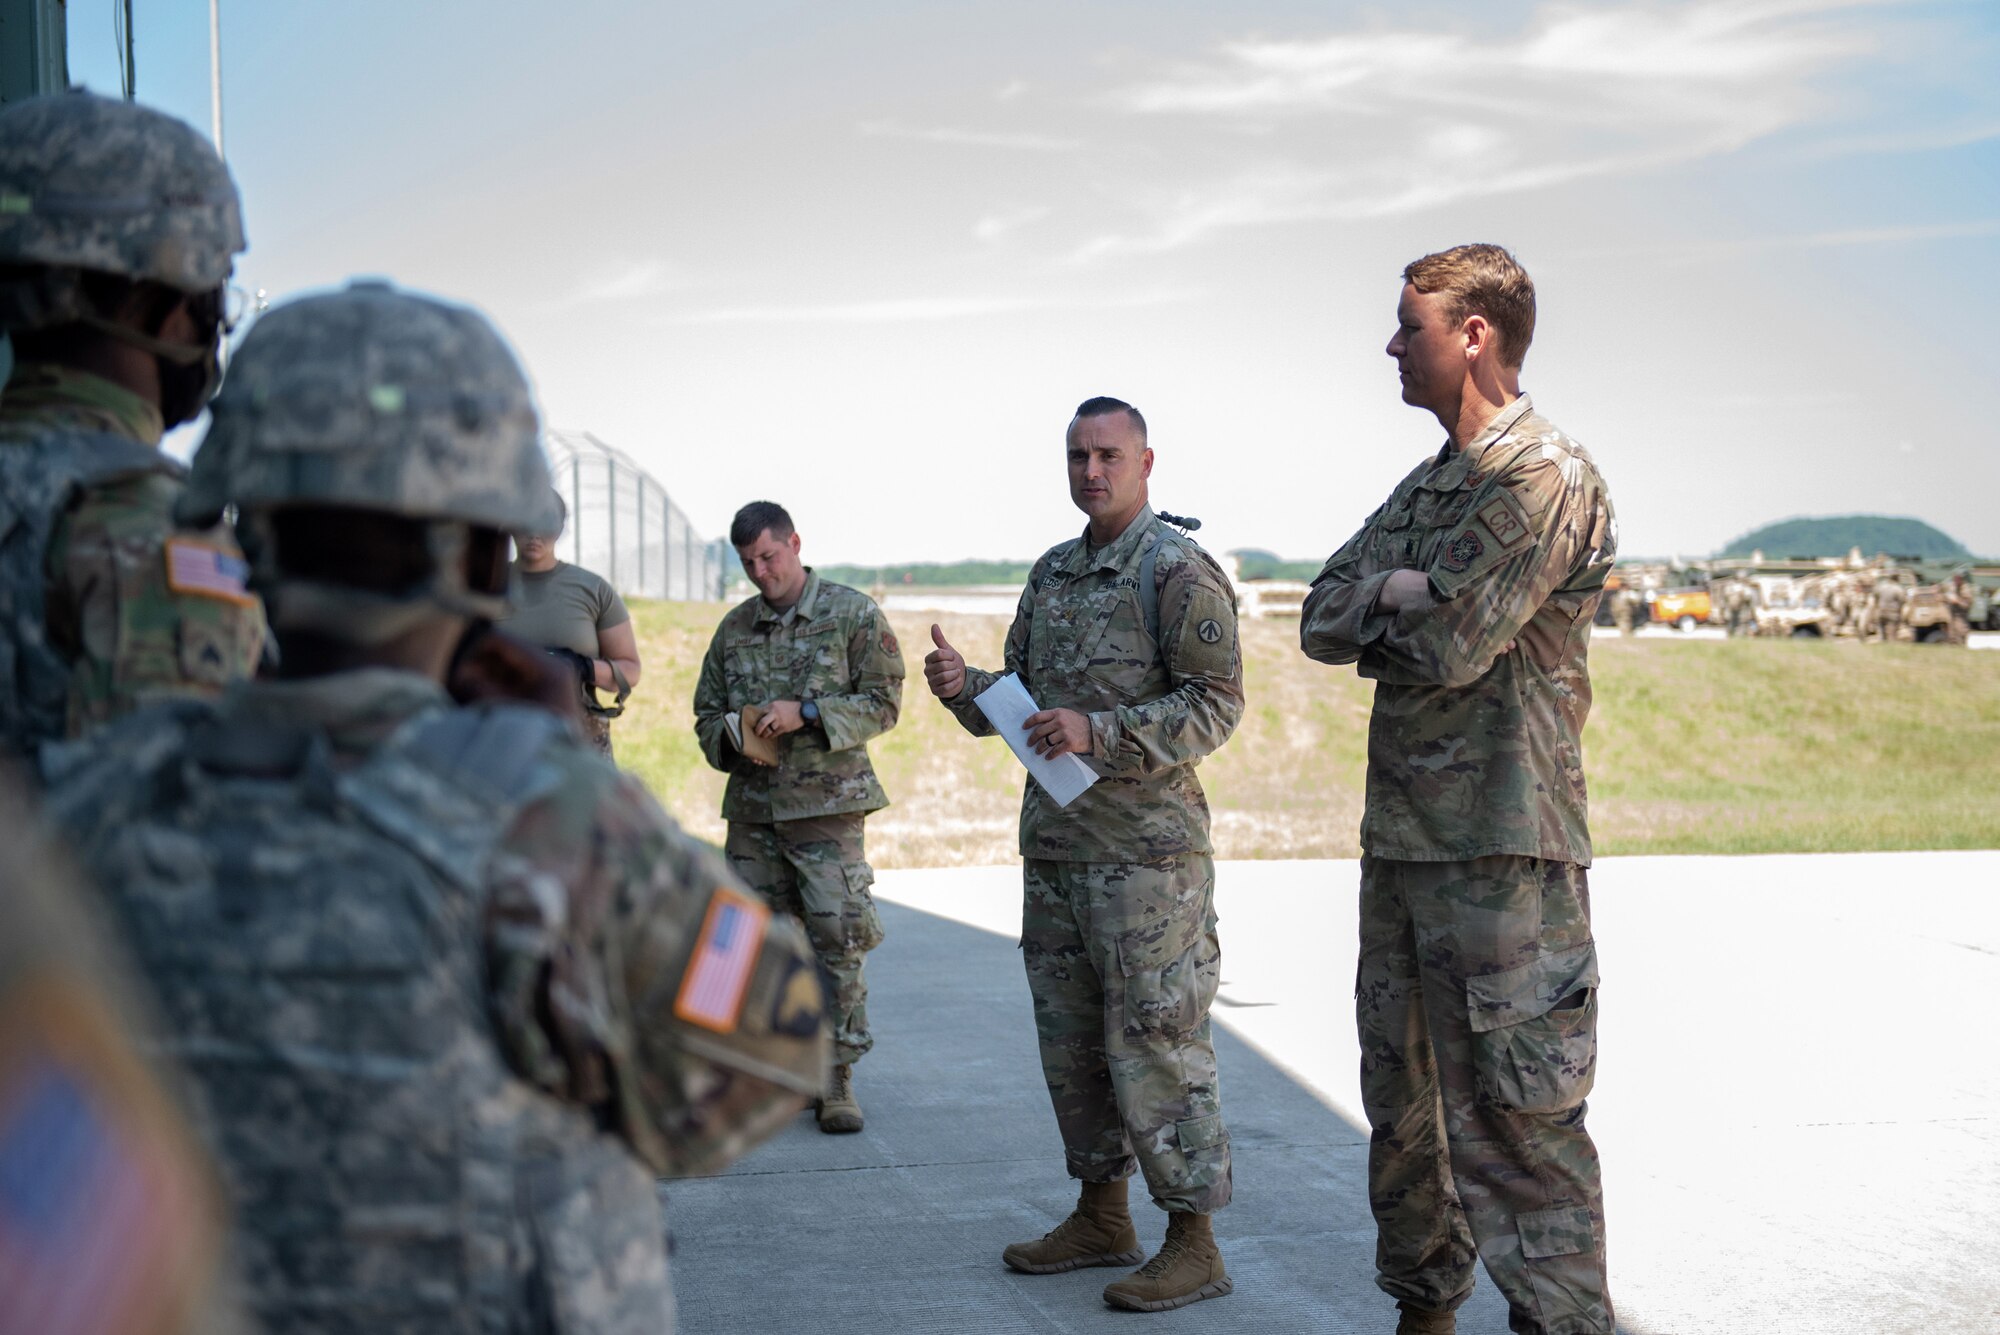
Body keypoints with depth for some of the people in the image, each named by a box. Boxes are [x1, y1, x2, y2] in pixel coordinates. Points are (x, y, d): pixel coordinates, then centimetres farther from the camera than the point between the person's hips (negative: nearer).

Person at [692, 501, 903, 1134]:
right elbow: (706, 713, 18)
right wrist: (732, 737, -5)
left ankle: (837, 1077, 0)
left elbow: (883, 701, -5)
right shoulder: (734, 627, 12)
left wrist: (806, 714, -16)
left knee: (837, 941, -8)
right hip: (752, 806, 5)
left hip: (827, 803, -4)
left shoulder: (854, 614, 0)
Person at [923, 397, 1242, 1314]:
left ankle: (1193, 1245, 5)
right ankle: (1102, 1219, 26)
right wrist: (961, 687, -3)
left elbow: (1216, 704, -15)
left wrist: (1098, 733, -25)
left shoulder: (1179, 570, -9)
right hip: (1054, 846, 8)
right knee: (1071, 1041, 13)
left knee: (1155, 1043, -4)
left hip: (1146, 850, -8)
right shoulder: (1052, 573, 14)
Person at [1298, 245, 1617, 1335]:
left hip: (1499, 847, -9)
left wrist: (1382, 608, 0)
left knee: (1510, 1119, -8)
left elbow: (1445, 646, -19)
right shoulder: (1428, 485, 17)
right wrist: (1404, 593, -8)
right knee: (1403, 1096, 18)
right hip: (1400, 836, 9)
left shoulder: (1545, 479, -12)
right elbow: (1322, 622, 11)